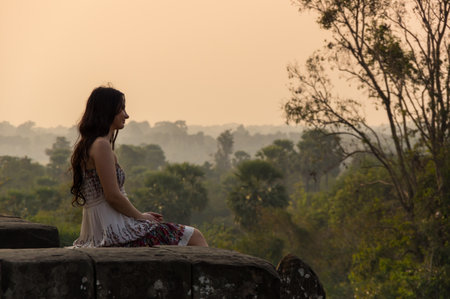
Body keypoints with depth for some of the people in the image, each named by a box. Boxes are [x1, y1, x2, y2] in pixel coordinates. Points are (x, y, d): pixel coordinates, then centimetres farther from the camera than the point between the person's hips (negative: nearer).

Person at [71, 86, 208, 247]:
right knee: (195, 237, -5)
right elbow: (113, 196, -19)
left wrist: (140, 215, 14)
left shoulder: (85, 144, 17)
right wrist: (141, 216, -4)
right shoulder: (101, 145, -14)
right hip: (113, 230, -11)